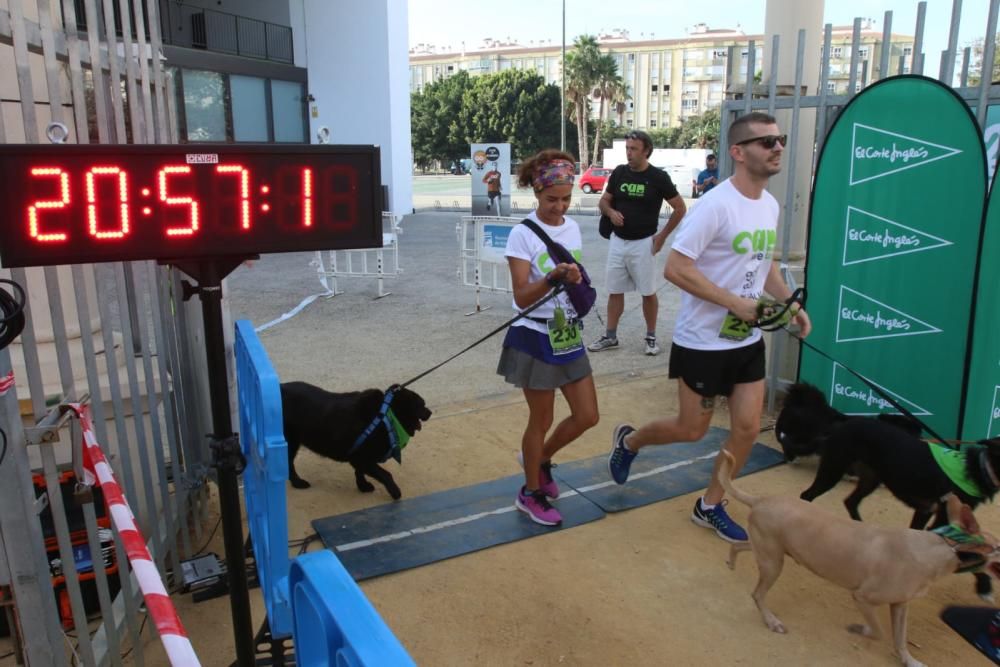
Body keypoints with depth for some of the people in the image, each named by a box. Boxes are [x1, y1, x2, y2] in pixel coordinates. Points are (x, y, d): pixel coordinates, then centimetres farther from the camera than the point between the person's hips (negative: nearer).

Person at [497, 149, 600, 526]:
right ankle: (531, 494, 27)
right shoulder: (523, 235, -14)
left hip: (569, 336, 7)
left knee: (587, 416, 9)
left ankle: (540, 460, 36)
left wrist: (576, 281, 1)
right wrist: (552, 278, -33)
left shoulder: (572, 228, 5)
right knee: (541, 420, 5)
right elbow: (521, 297, -20)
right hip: (536, 339, -6)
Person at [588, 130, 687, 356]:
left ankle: (651, 337, 19)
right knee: (614, 291, 9)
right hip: (617, 241, 4)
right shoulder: (619, 172, 2)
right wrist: (611, 212, -10)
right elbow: (603, 201, 12)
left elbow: (680, 208, -2)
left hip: (643, 243, -4)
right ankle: (610, 337, 19)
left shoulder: (658, 177, -9)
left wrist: (663, 235, -6)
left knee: (648, 292, 5)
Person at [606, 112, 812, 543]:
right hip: (702, 342, -7)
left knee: (748, 428, 7)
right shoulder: (715, 205, -20)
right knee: (691, 430, 6)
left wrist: (791, 303, 5)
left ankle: (710, 506, 27)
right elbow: (675, 269, -24)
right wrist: (736, 302, -25)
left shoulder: (770, 206, 6)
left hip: (748, 341, 7)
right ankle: (628, 441, 36)